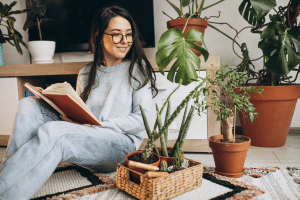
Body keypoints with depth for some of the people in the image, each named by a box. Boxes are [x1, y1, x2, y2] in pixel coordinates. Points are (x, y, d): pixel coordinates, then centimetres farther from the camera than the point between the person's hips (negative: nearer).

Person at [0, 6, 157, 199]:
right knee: (29, 106, -13)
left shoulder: (137, 68, 3)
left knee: (52, 132, -32)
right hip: (86, 142, 5)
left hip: (122, 144, -5)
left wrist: (97, 126, -15)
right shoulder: (86, 74, 16)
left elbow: (142, 119, -6)